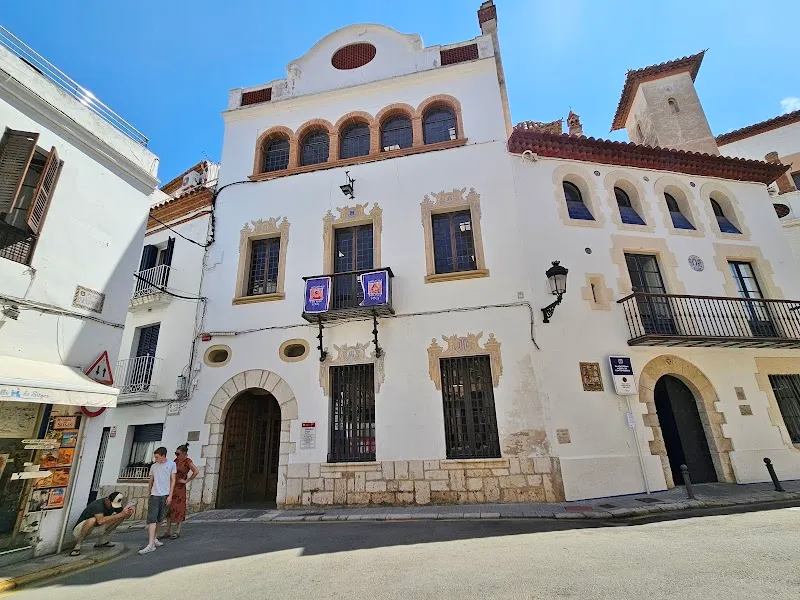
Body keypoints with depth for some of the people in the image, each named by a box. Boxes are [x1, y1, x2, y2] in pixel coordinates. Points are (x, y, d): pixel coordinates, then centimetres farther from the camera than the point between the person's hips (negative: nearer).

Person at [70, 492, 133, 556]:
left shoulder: (115, 504, -10)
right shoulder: (98, 504, -29)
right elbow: (100, 521, -46)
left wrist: (128, 513, -27)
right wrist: (120, 515, -44)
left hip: (96, 527, 6)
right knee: (92, 520, -37)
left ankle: (101, 541, 2)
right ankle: (77, 545, -14)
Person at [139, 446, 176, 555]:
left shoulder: (171, 464, 0)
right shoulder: (153, 466, 8)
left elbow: (173, 481, 0)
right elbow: (151, 481, 15)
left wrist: (170, 495, -5)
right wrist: (148, 494, 12)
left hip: (165, 495, -1)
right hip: (154, 495, 1)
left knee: (159, 519, 9)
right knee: (152, 519, -8)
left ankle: (154, 538, 27)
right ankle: (151, 544, -10)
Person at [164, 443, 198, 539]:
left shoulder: (187, 461, -12)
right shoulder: (176, 460, 7)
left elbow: (196, 471, -20)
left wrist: (186, 481, -14)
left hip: (179, 488, -7)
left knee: (178, 509, 2)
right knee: (169, 509, 11)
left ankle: (177, 532, 13)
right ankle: (168, 531, 21)